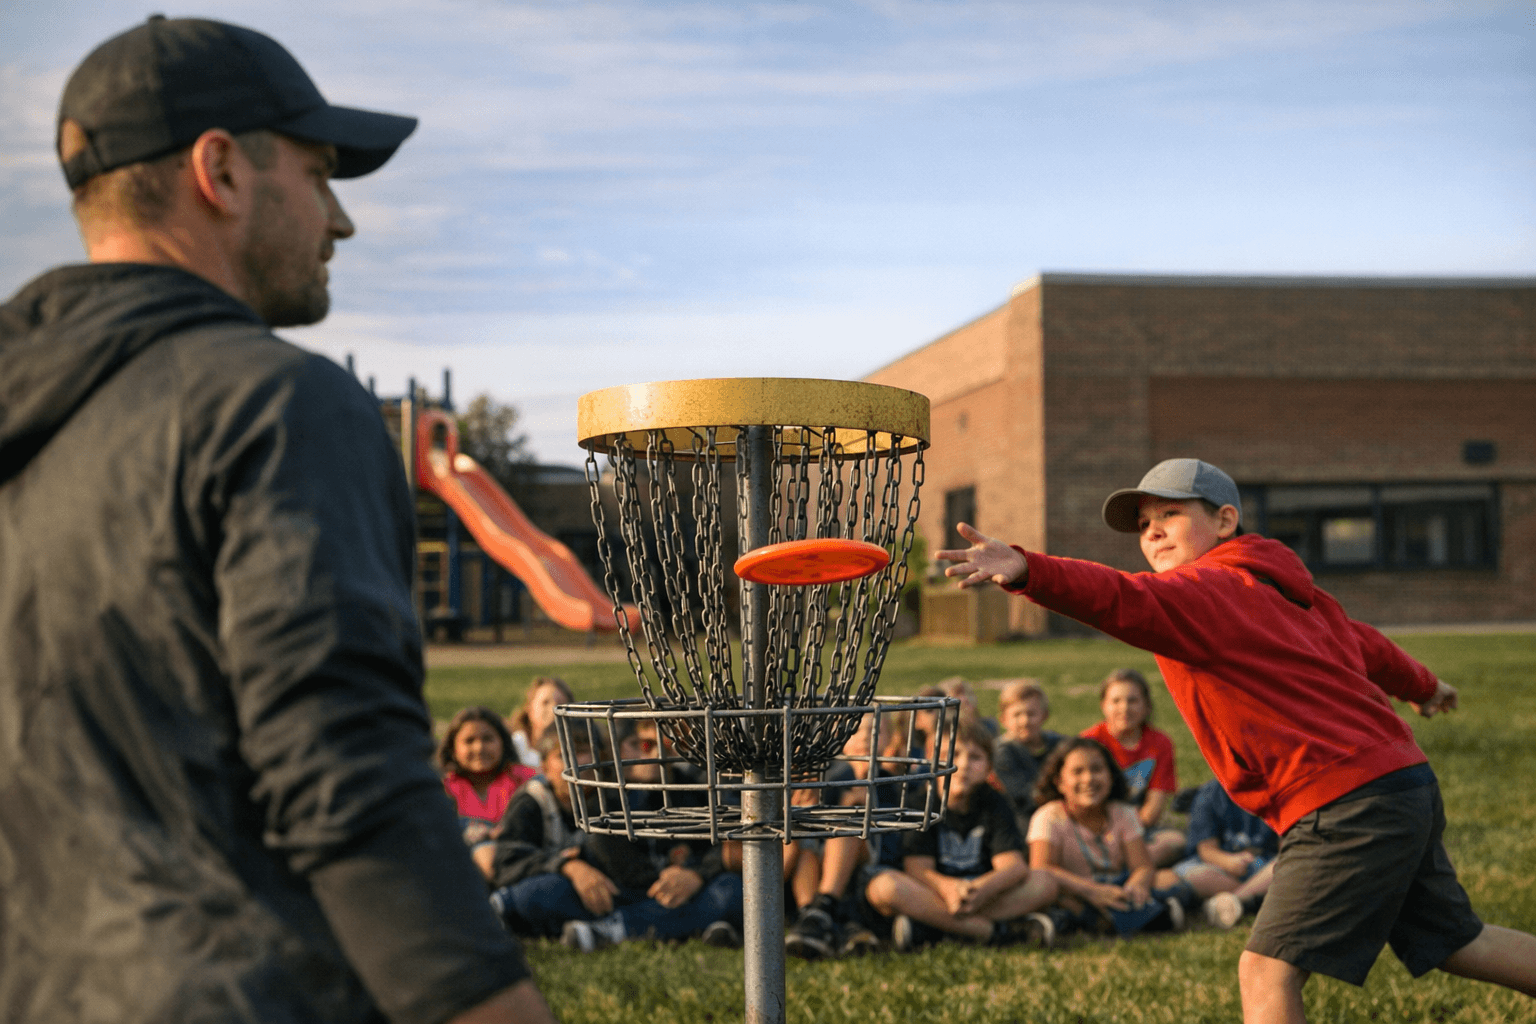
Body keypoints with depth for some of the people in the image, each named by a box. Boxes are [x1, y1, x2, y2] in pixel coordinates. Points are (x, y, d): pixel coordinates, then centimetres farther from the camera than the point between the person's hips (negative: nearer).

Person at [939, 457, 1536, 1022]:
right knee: (1455, 942, 24)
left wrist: (1026, 571, -49)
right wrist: (1422, 687, 54)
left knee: (1267, 971, -10)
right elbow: (1364, 645, 34)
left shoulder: (1207, 590, -11)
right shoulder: (1275, 589, 18)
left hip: (1347, 804, -10)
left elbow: (1125, 601, -32)